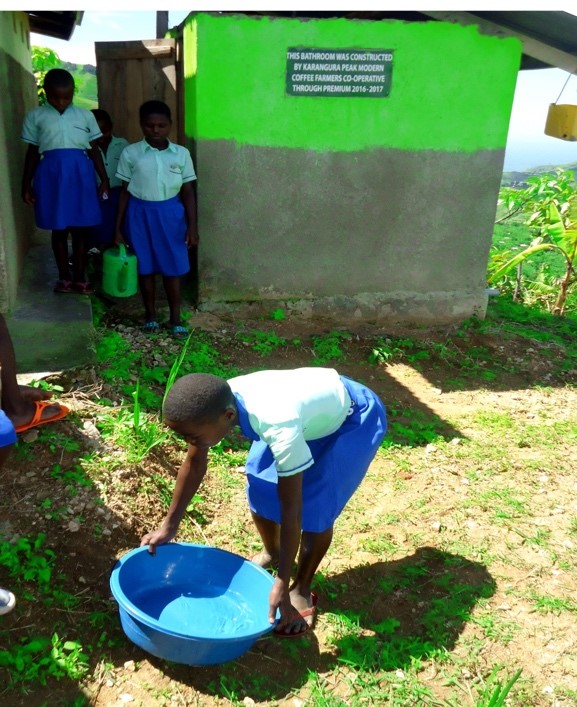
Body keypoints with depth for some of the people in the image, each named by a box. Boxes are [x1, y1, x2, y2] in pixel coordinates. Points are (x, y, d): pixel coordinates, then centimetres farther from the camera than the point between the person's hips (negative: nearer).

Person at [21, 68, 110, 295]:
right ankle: (64, 277, 18)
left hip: (81, 173, 1)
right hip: (52, 173, 0)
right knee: (59, 229, 7)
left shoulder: (85, 116, 7)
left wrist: (104, 180, 6)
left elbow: (94, 150, 10)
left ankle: (80, 278, 14)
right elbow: (32, 153, 8)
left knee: (81, 229, 3)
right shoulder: (35, 117, 5)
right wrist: (26, 185, 6)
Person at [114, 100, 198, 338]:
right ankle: (150, 314, 26)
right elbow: (125, 192, 1)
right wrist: (118, 227, 0)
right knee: (146, 267, 10)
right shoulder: (130, 153, -4)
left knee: (173, 267, 5)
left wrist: (192, 226, -3)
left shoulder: (181, 154, -2)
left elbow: (188, 192, 2)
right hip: (140, 214, 0)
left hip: (170, 213, 0)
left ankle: (175, 317, 18)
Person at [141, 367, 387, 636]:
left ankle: (302, 589, 11)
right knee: (259, 484, 3)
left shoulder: (280, 427, -42)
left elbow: (291, 511, -32)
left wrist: (282, 584, -23)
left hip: (355, 417, -6)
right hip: (315, 402, 6)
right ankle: (271, 553, 31)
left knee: (315, 507, -14)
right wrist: (169, 526, 1)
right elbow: (194, 463, -6)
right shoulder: (214, 404, -23)